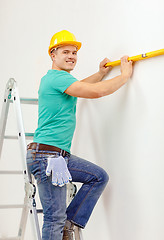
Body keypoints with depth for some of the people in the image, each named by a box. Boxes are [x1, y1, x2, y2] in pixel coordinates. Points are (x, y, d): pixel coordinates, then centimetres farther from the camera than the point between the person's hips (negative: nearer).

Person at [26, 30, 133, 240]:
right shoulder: (57, 77, -13)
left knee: (99, 177, 12)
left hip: (61, 156, 11)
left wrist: (101, 73, 36)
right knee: (55, 218, -7)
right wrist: (125, 75, -8)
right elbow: (96, 91, -21)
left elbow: (78, 88, 41)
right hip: (47, 156, -11)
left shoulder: (52, 78, 19)